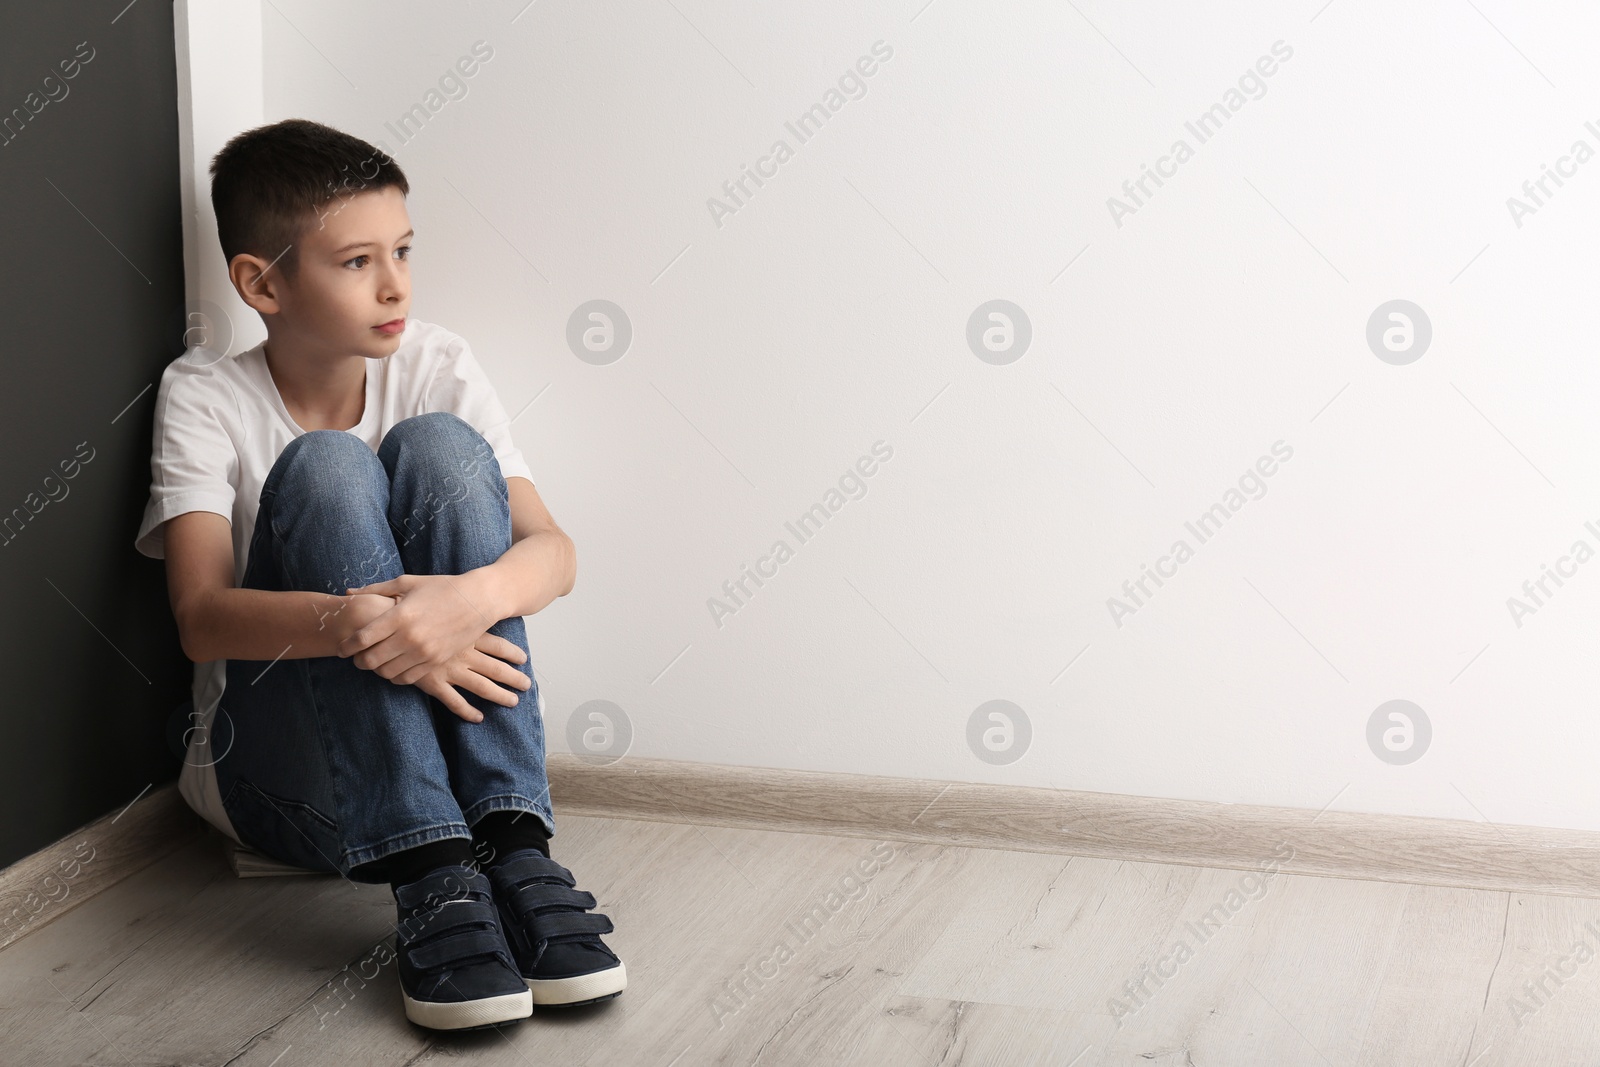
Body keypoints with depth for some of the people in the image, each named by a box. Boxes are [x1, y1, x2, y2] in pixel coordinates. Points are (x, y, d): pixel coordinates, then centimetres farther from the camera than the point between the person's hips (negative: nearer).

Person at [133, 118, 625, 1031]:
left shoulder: (436, 365, 1)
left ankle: (513, 843, -28)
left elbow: (553, 551, -11)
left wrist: (470, 598, -36)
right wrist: (353, 625, -40)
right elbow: (202, 617, -19)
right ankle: (430, 877, -35)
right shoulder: (205, 396, -5)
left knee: (439, 447, -20)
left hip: (443, 726, 2)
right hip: (276, 767, -2)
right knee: (324, 467, -25)